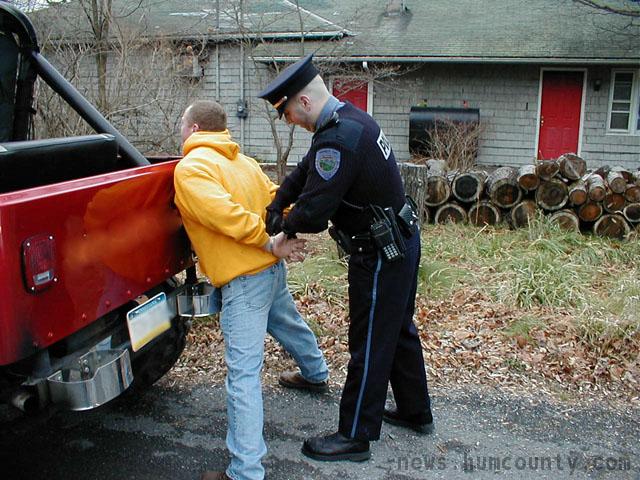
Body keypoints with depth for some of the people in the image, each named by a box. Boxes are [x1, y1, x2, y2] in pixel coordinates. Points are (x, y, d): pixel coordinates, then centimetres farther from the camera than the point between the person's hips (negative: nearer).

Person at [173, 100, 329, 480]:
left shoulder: (190, 168, -13)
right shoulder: (242, 161, 12)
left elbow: (225, 213, -25)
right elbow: (275, 199, 10)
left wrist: (270, 243, -17)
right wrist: (285, 239, 0)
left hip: (244, 280, -9)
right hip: (272, 268, 9)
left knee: (243, 374, -8)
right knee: (290, 324, 33)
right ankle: (316, 375, 60)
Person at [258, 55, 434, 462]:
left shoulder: (338, 140, -27)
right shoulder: (351, 117, 7)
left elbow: (312, 214, -27)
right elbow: (305, 171, 12)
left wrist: (286, 225, -6)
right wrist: (278, 204, 0)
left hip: (382, 256, -10)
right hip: (401, 243, 10)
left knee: (370, 344, 3)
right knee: (399, 330, 22)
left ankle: (355, 437, 19)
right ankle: (416, 411, 40)